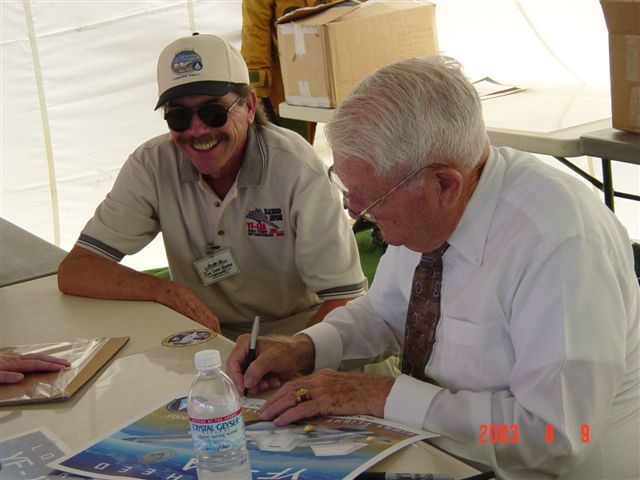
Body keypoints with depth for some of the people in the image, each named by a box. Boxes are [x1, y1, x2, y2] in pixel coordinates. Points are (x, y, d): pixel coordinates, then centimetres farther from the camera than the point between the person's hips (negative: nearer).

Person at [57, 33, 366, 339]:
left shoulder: (296, 168, -16)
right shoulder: (152, 165, -9)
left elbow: (344, 298, -17)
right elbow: (73, 272, -9)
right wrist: (165, 291, -24)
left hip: (295, 332, -2)